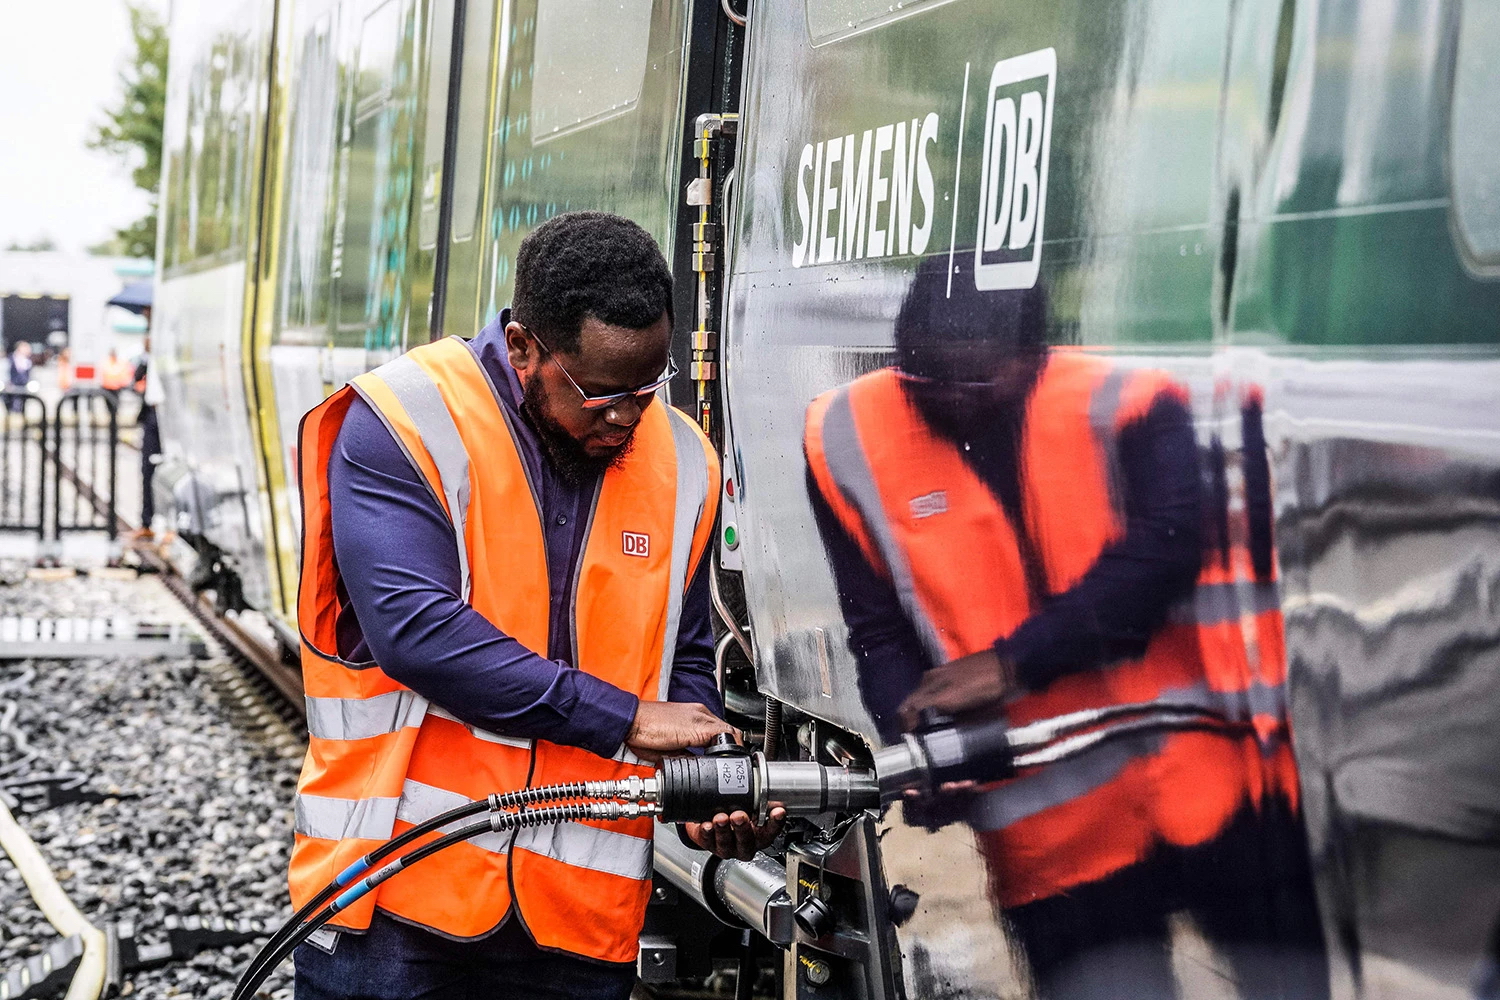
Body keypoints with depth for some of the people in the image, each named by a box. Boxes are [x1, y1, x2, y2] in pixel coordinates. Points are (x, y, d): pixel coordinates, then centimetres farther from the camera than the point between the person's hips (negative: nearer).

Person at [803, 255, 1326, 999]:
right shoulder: (847, 442, -1)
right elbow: (879, 632, 3)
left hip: (1213, 776, -1)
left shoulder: (1125, 404, -8)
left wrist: (1011, 664, -20)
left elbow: (1162, 555, -17)